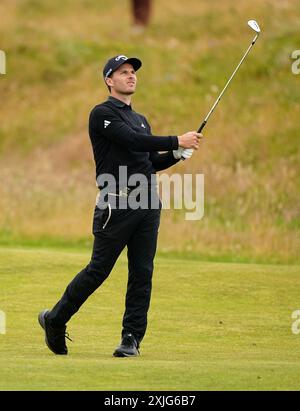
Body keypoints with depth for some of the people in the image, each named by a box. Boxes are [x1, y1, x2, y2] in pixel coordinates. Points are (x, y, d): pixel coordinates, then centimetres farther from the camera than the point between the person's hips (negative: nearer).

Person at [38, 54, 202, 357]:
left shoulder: (140, 119, 23)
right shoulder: (102, 114, -3)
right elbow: (132, 141, -17)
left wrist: (177, 154, 3)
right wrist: (176, 141, -18)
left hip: (148, 205, 7)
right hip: (117, 204, -7)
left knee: (142, 273, 1)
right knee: (98, 270, -4)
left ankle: (132, 338, 5)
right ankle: (55, 320, 11)